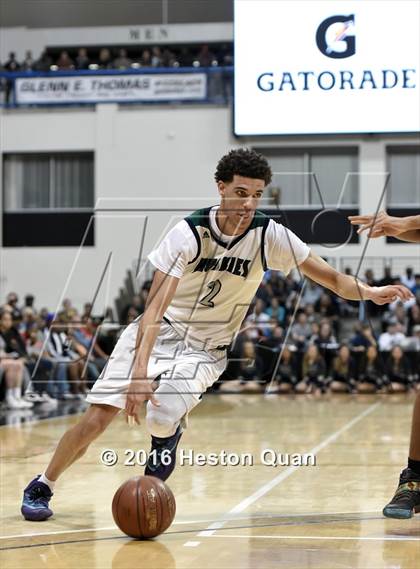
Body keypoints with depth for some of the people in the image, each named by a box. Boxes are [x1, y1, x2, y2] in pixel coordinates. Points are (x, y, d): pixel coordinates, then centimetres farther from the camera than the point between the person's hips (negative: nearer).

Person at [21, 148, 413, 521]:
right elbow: (156, 305, -26)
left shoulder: (269, 235, -13)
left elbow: (330, 278, -7)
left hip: (206, 350, 1)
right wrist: (139, 372, -37)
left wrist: (368, 292, -29)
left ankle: (170, 433, 14)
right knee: (97, 418, -11)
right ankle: (41, 487, 13)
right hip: (157, 333, -1)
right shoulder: (189, 233, -20)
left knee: (161, 419, -25)